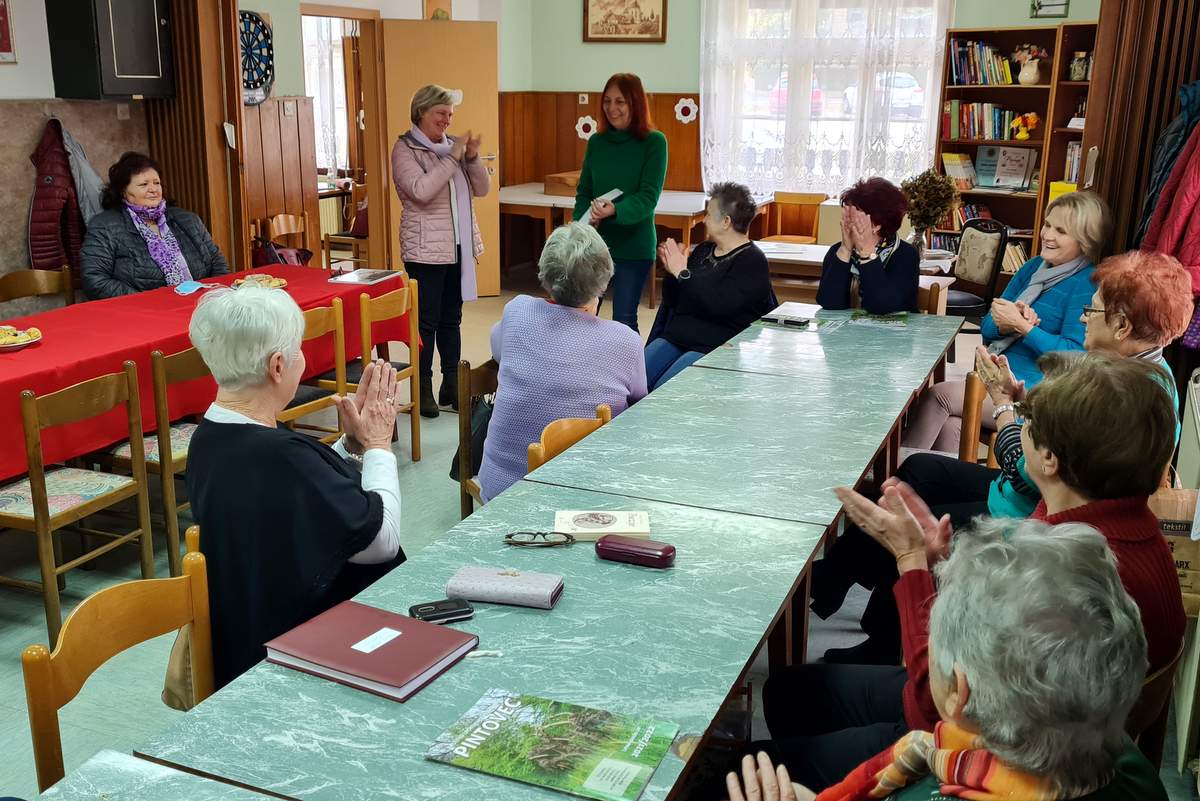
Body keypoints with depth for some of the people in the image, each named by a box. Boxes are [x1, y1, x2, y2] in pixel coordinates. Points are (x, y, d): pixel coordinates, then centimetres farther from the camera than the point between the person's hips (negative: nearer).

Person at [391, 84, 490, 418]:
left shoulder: (453, 144, 11)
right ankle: (423, 390, 8)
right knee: (427, 320, -2)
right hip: (426, 249, -6)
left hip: (459, 245, 6)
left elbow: (482, 189, 8)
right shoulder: (405, 149, -6)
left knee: (451, 318, 12)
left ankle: (451, 386, 19)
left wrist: (472, 157, -8)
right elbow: (421, 191, -22)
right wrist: (453, 157, -20)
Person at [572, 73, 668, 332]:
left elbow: (648, 197, -13)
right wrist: (582, 222, -10)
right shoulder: (597, 142, 7)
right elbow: (583, 192, 10)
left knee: (624, 321, 1)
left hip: (634, 247, -4)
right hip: (594, 243, 4)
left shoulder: (654, 142, -6)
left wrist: (614, 210, -31)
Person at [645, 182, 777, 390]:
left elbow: (718, 305, -20)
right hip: (674, 337, 7)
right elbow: (671, 301, 19)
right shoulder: (703, 250, 17)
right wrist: (671, 270, 2)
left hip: (714, 347, -7)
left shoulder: (753, 262, -5)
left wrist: (683, 273, -14)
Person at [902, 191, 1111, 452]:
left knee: (938, 395, -18)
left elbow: (1074, 354, -17)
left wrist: (1022, 326, -19)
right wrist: (1005, 325, -10)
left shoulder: (1086, 284, -7)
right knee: (950, 425, -24)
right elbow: (987, 328, 13)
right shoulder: (1033, 267, 15)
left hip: (1034, 391, -6)